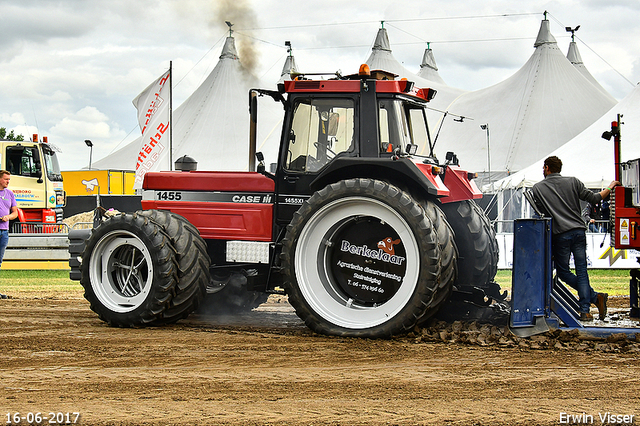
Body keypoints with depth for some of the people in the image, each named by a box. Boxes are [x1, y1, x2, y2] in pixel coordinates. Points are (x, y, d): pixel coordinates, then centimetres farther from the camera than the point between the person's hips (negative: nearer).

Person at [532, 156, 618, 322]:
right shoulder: (573, 182, 6)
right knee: (581, 272, 4)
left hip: (560, 235, -2)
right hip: (579, 231, 2)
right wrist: (610, 187, 19)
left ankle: (594, 296, -4)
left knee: (563, 272, 9)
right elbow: (594, 199, 4)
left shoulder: (537, 188, 4)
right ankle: (585, 311, -3)